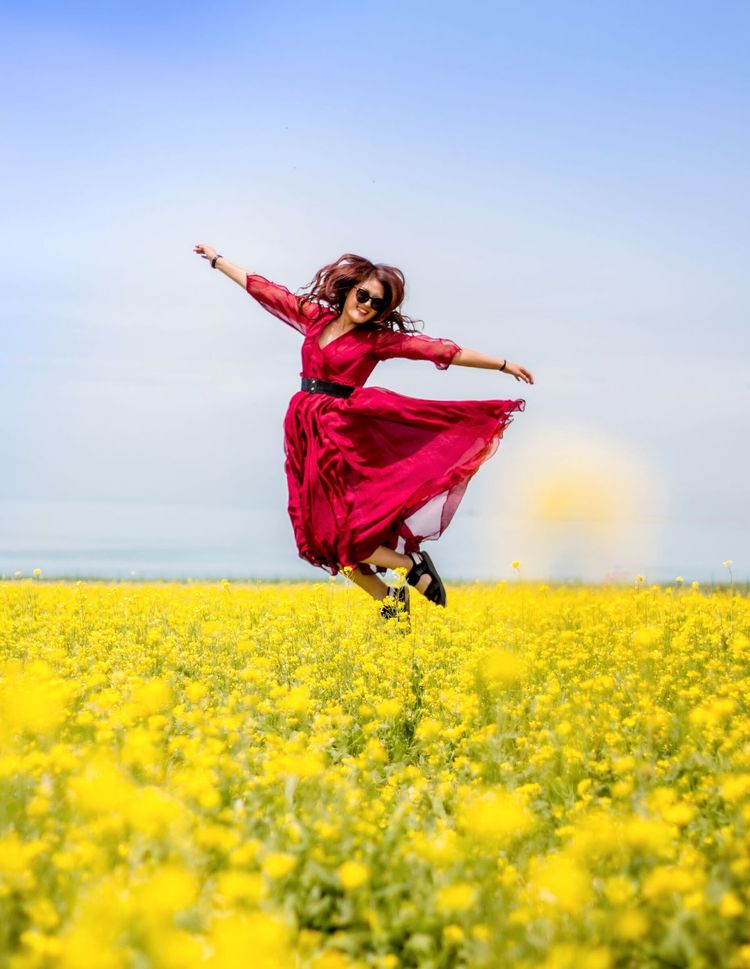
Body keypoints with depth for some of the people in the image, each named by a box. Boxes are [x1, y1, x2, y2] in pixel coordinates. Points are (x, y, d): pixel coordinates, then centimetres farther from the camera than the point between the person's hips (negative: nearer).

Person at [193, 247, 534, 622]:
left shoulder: (379, 338, -3)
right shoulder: (313, 315, 7)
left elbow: (442, 350, -7)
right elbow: (264, 289, 16)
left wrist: (502, 364, -8)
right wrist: (216, 259, 24)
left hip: (340, 433, -5)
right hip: (303, 433, 5)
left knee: (336, 529, -12)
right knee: (319, 533, 3)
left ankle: (414, 565, 8)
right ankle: (388, 600, 15)